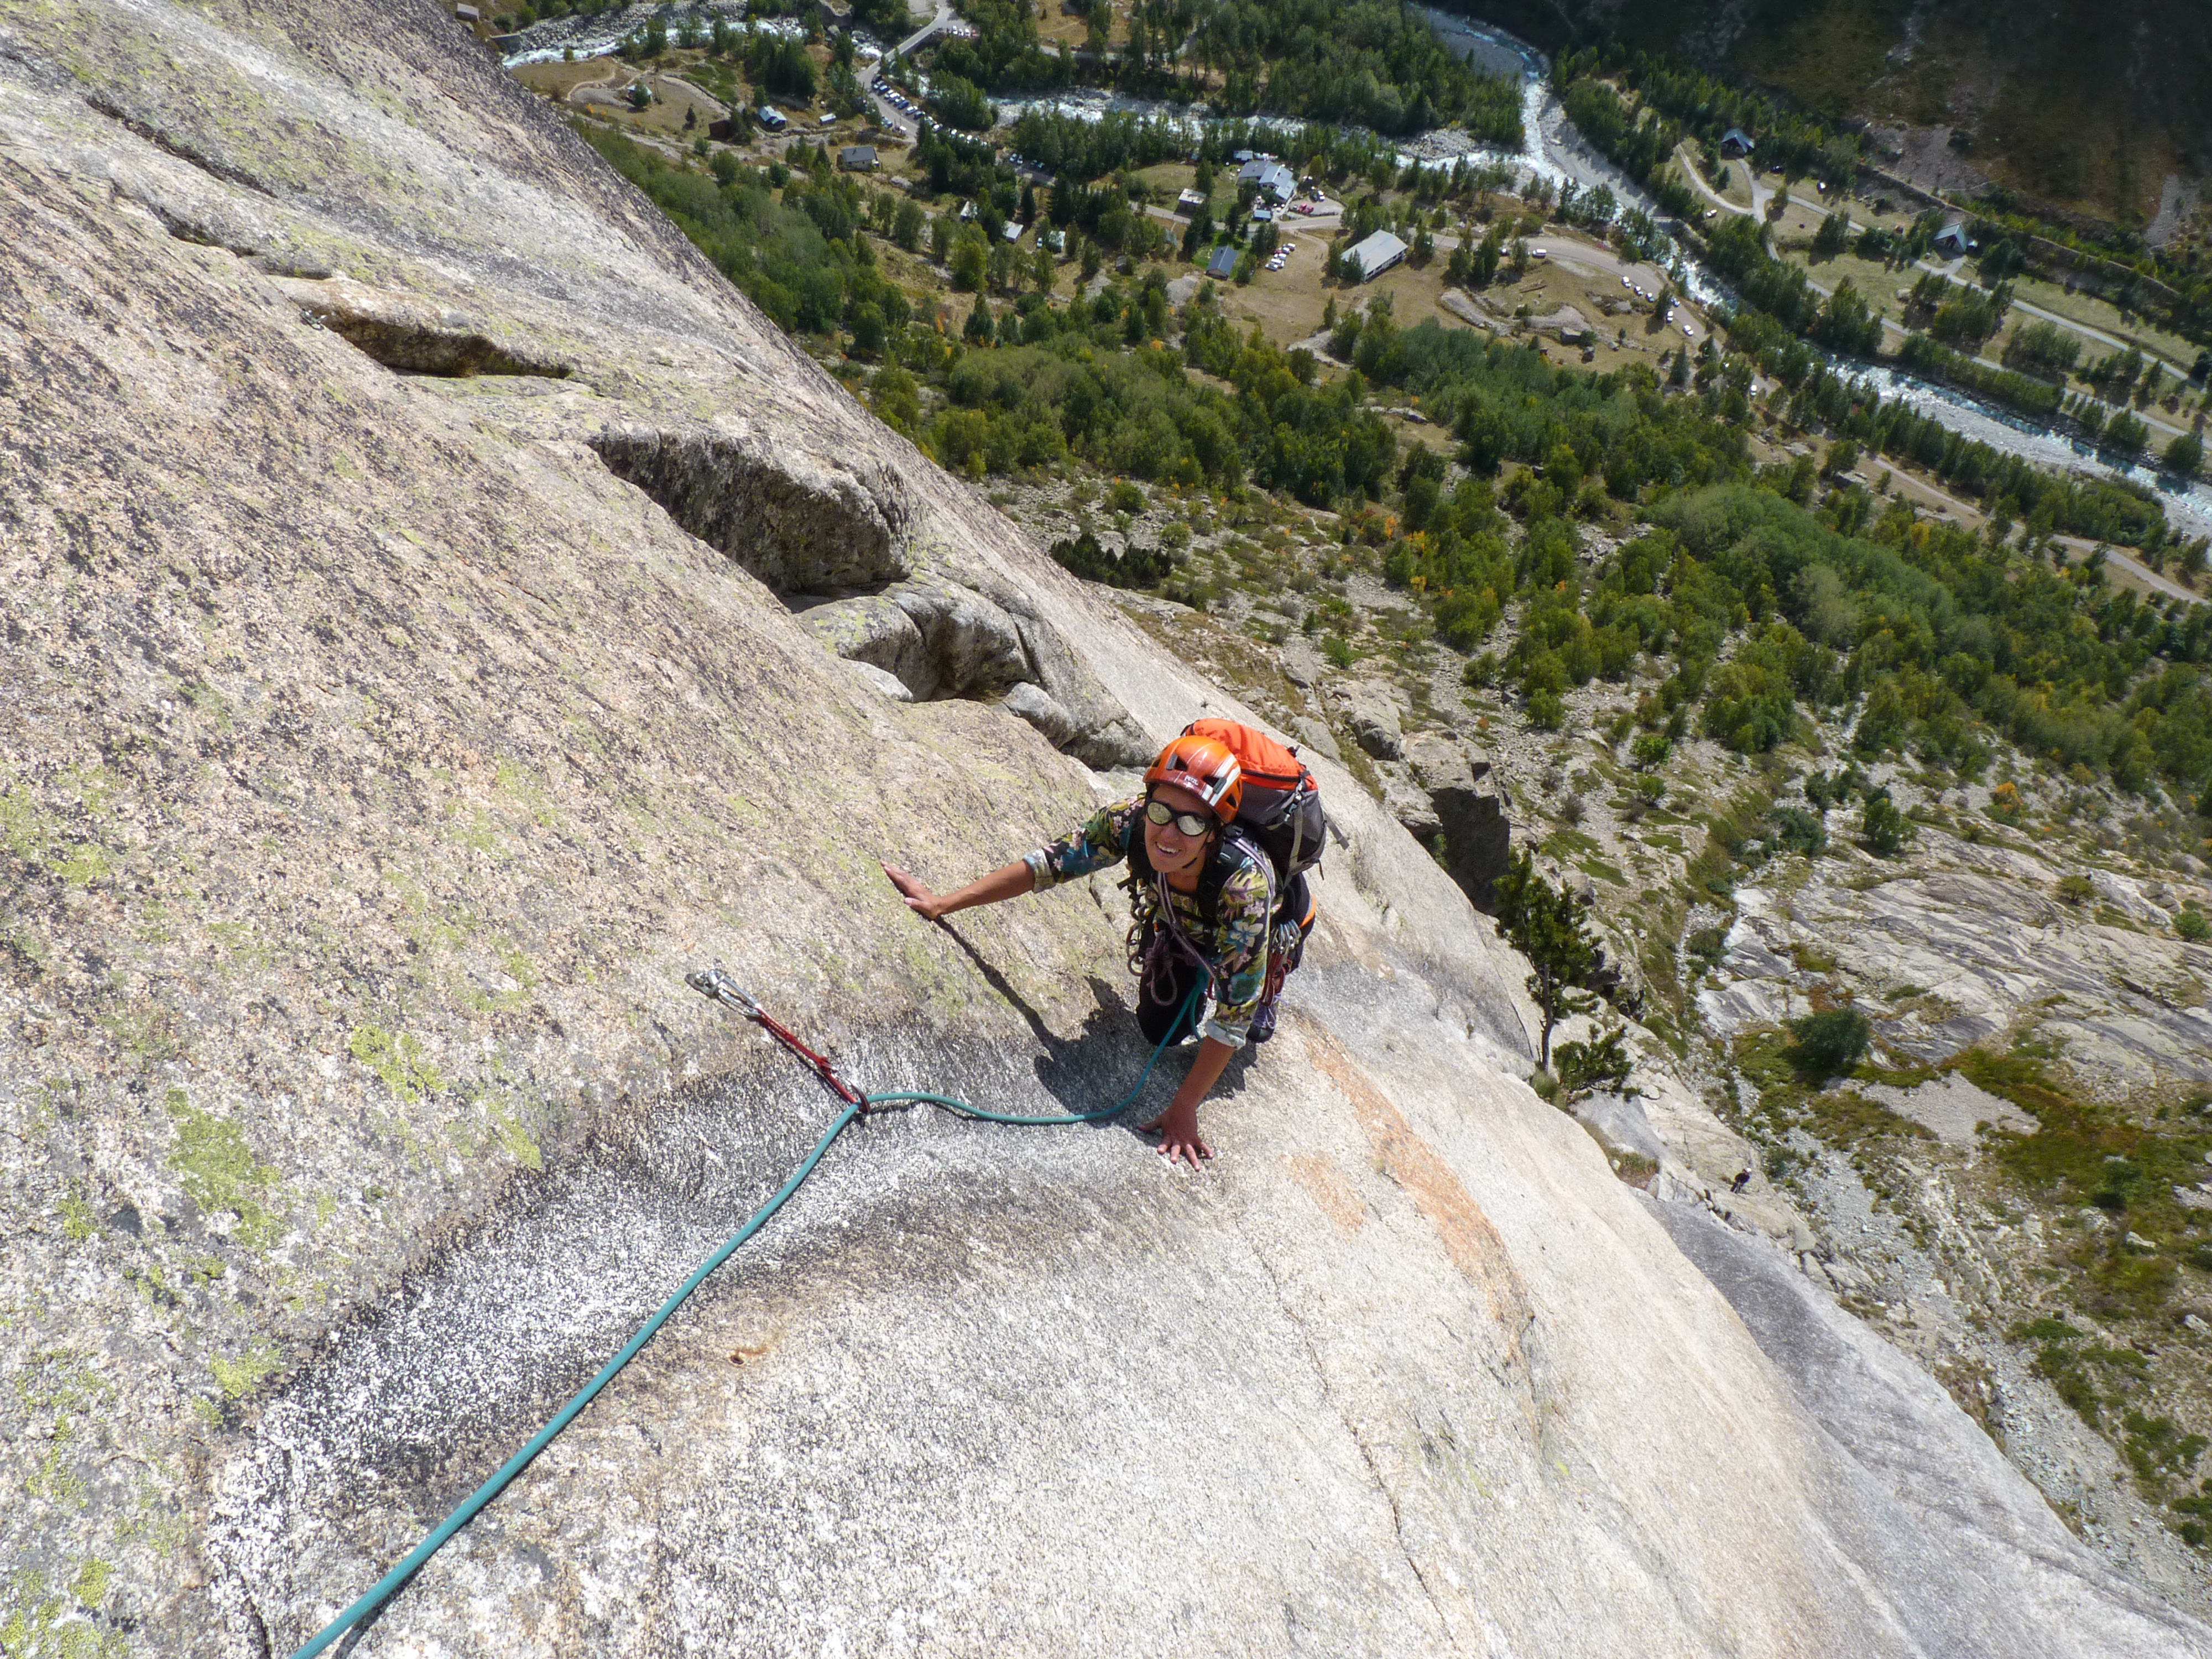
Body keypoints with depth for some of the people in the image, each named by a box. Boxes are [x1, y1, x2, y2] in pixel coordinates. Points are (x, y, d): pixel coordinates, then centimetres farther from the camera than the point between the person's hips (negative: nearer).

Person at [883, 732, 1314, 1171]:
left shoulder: (1246, 882, -47)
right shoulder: (1130, 820, -40)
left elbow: (1233, 1015, -41)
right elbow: (1047, 864, -28)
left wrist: (1184, 1109, -38)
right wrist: (943, 904, -29)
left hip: (1278, 917, -2)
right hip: (1182, 920, 2)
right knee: (1160, 1030, 2)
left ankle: (1266, 993, 18)